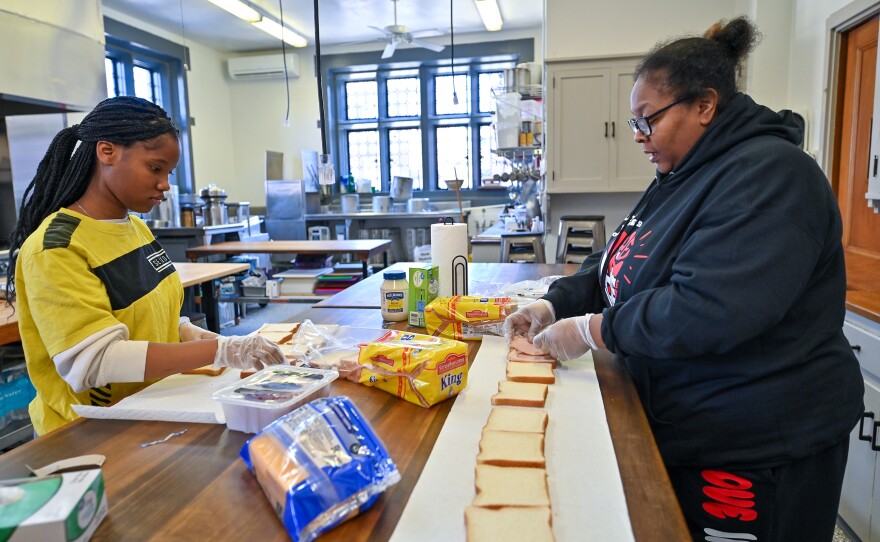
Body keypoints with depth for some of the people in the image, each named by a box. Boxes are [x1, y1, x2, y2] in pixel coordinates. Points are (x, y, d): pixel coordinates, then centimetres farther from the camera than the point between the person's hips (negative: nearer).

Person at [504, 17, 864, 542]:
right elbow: (620, 263, 13)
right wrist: (554, 304, -3)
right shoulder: (683, 178, 11)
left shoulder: (769, 176, -21)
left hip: (756, 452, -8)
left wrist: (592, 330, -22)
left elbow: (706, 311, -31)